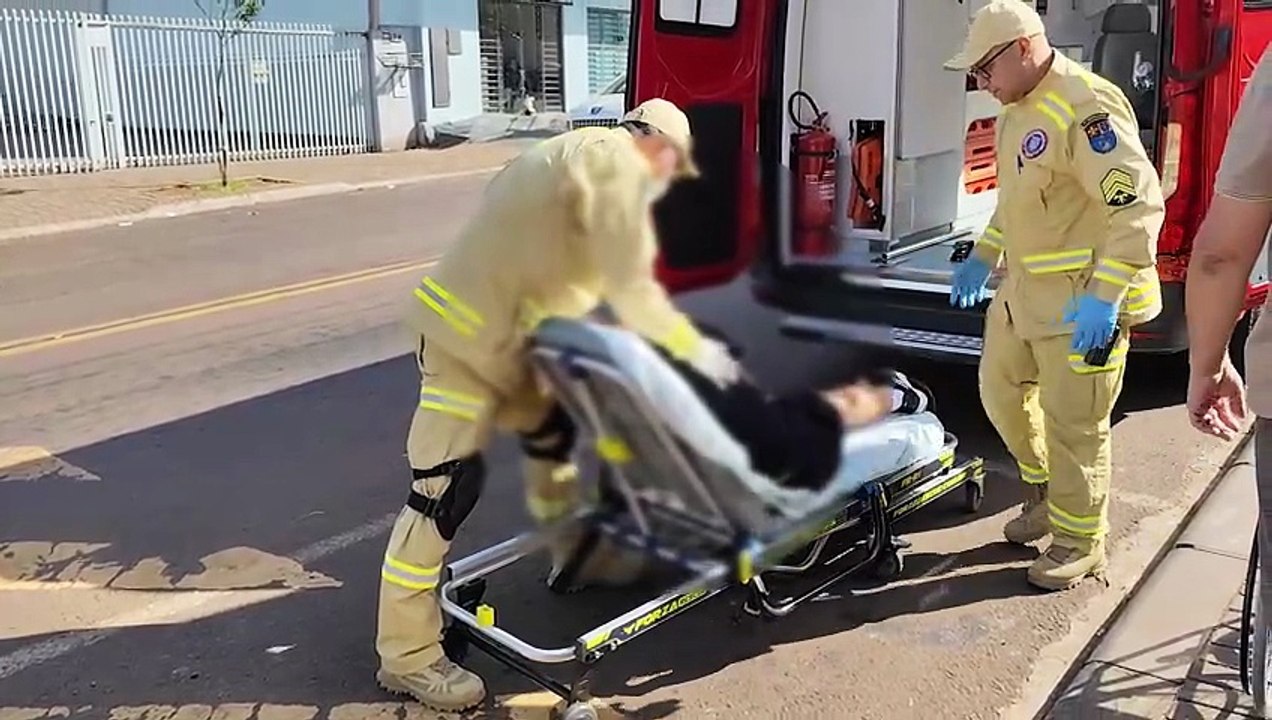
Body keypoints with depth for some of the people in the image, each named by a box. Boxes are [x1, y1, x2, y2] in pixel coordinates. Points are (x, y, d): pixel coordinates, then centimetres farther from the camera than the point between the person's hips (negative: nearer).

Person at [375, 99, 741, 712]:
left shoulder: (586, 152, 18)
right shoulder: (618, 162, -13)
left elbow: (581, 274, 15)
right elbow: (630, 287, -20)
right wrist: (695, 350, -9)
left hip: (504, 329, 11)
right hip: (469, 333, -11)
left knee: (550, 432, 23)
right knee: (447, 487, -9)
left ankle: (573, 554, 41)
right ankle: (406, 654, -1)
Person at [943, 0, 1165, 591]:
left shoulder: (1085, 107, -20)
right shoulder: (1018, 111, 11)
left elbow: (1140, 204, -25)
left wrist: (1105, 295, -30)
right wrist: (984, 256, 19)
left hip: (1082, 300, -10)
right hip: (1024, 287, 10)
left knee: (1073, 425, 0)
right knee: (1002, 391, 19)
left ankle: (1079, 543, 18)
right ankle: (1045, 491, 41)